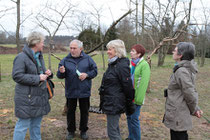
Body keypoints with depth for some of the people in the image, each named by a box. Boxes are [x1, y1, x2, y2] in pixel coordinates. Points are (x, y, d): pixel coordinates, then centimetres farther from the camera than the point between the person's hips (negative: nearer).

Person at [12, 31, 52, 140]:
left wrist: (47, 73, 1)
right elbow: (16, 76, -20)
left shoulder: (39, 56, 14)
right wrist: (37, 78, -20)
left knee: (36, 124, 18)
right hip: (27, 98, -8)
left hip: (40, 96, 8)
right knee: (23, 124, -1)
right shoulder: (21, 57, -14)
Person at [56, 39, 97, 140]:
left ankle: (83, 131, 30)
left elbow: (95, 71, 3)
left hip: (84, 91, 0)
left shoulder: (87, 59, -1)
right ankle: (71, 131, 30)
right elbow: (60, 76, 0)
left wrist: (87, 74, -15)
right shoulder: (65, 60, -1)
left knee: (84, 111, 12)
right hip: (70, 91, 0)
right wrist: (61, 72, -24)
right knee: (70, 111, 12)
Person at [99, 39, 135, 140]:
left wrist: (129, 105, -11)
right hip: (110, 102, 10)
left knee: (112, 132, -2)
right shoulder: (112, 64, 11)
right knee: (115, 128, 20)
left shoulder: (122, 66, -19)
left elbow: (128, 87, -17)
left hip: (114, 104, -10)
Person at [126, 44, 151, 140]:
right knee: (129, 117, 17)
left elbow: (143, 83, -16)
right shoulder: (130, 63, 9)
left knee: (134, 119, 0)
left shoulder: (144, 65, -12)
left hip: (135, 97, -7)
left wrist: (138, 99, -18)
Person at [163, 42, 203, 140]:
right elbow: (190, 91, 13)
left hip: (177, 118, -9)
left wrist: (193, 110, -4)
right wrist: (196, 109, 9)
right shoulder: (187, 69, 8)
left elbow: (190, 94, -21)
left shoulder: (181, 71, -23)